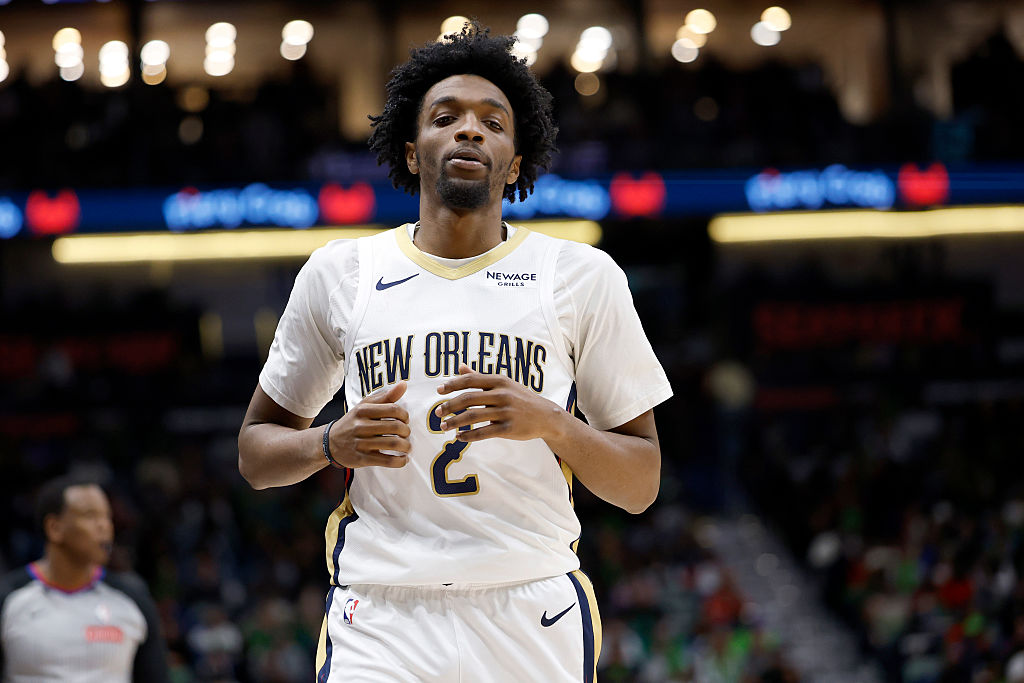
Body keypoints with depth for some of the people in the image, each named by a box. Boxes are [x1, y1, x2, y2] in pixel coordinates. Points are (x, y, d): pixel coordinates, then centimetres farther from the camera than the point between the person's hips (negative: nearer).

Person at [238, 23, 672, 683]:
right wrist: (334, 443, -6)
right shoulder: (337, 274, 9)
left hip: (535, 622, 0)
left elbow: (642, 485, 6)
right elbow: (256, 452, 16)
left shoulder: (584, 277, 6)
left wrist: (551, 424, -13)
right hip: (380, 621, 0)